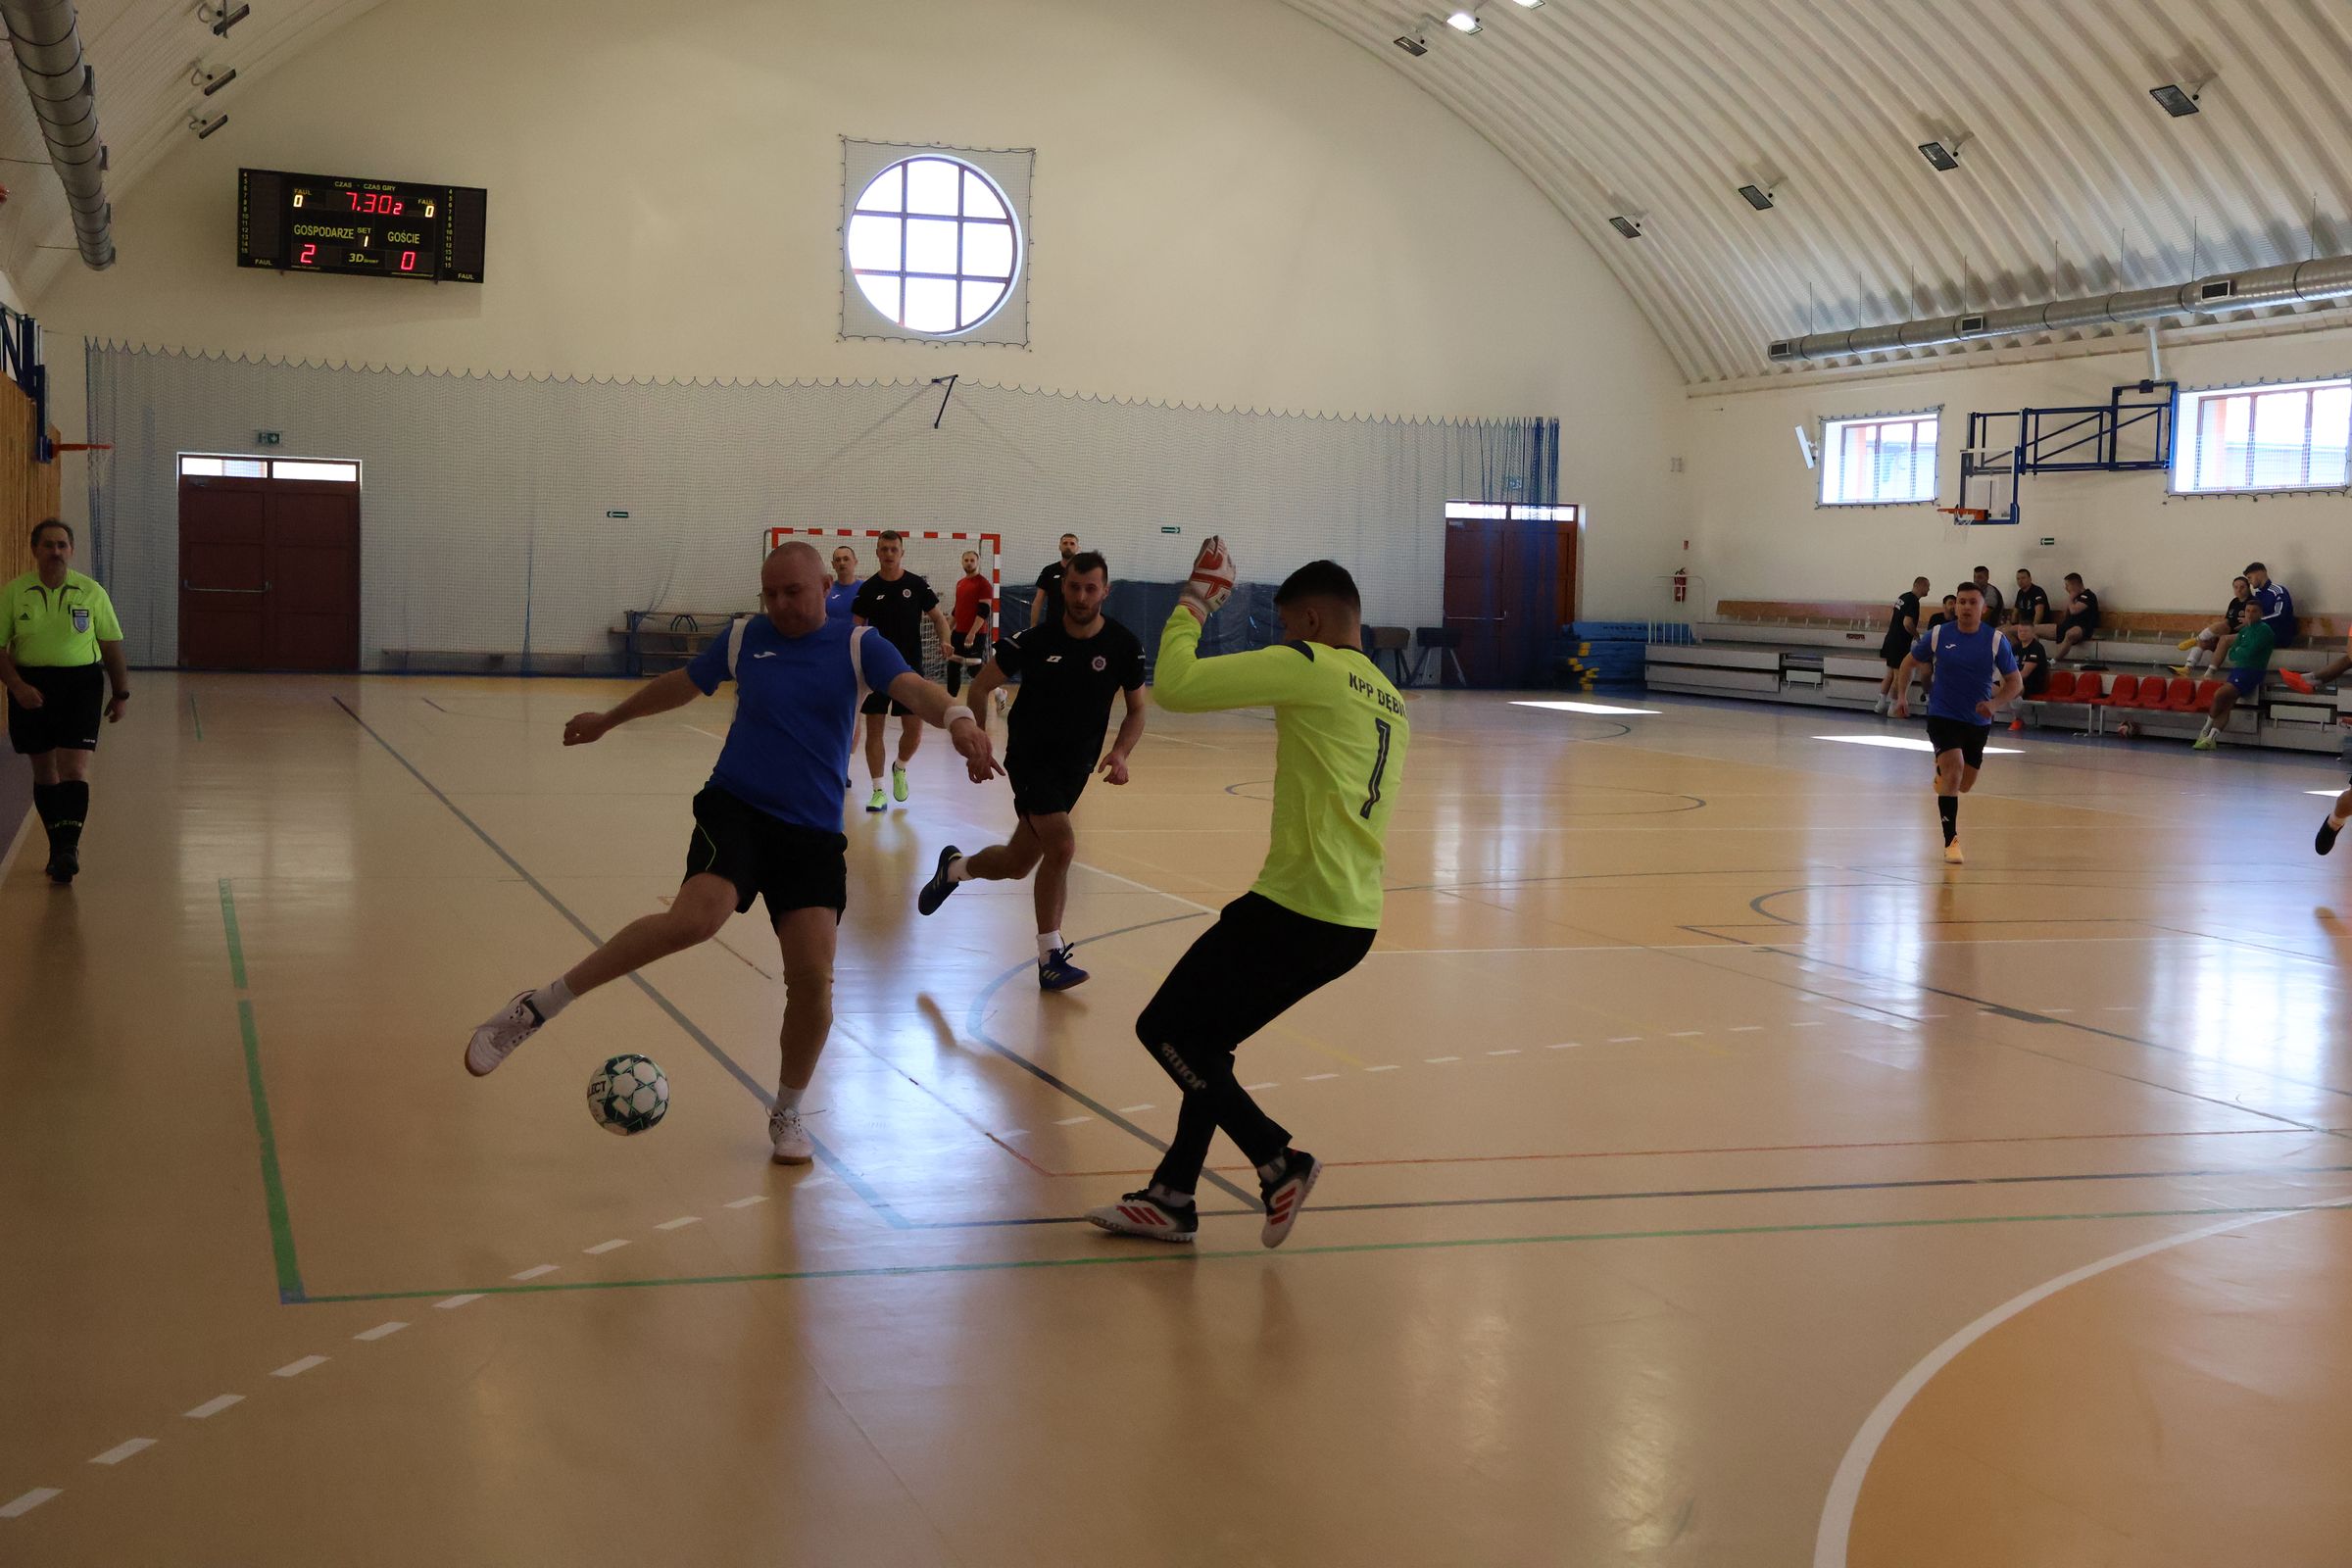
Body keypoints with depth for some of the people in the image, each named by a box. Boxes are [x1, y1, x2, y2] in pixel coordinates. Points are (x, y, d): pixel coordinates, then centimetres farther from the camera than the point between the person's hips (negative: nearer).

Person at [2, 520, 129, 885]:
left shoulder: (91, 593, 2)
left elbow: (111, 646, 8)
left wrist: (121, 693, 7)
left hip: (81, 684, -1)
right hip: (30, 687, 1)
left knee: (74, 770, -13)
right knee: (44, 772, 9)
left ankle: (68, 847, -17)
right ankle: (60, 845, 21)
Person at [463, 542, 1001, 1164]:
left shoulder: (857, 646, 1)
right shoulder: (744, 638, 7)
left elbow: (913, 688, -18)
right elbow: (680, 685, 25)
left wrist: (958, 719, -41)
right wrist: (608, 720, 39)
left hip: (814, 835, 1)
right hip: (737, 809, -1)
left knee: (814, 979, -9)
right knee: (694, 919, -29)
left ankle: (787, 1115, 17)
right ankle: (537, 1008, -19)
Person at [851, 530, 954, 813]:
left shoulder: (917, 585, 0)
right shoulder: (868, 589, 1)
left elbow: (938, 618, 5)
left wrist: (945, 641, -14)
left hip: (910, 667, 0)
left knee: (914, 731, -3)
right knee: (874, 729, -1)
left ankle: (900, 768, 29)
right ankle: (878, 791, 7)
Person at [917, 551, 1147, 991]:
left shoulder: (1124, 645, -8)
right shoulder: (1037, 640, -13)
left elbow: (1136, 710, 3)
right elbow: (981, 686, -1)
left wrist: (1121, 753, -14)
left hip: (1075, 766, 4)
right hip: (1030, 757, -4)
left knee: (1016, 864, 5)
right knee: (1061, 845, -20)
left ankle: (955, 867, 35)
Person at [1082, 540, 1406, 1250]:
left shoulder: (1309, 666, -10)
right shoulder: (1391, 703, 16)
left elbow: (1174, 685, -13)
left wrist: (1195, 600, 0)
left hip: (1296, 906, -9)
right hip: (1354, 920, 9)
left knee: (1165, 1029, 3)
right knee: (1205, 1038, 21)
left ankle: (1278, 1160, -1)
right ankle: (1172, 1199, 25)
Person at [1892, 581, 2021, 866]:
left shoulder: (1997, 641, -7)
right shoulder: (1938, 636, -7)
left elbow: (2015, 681, -2)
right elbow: (1909, 661, 10)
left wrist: (1994, 703, -19)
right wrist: (1902, 696, 1)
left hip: (1978, 722, 3)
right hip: (1943, 716, -2)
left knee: (1964, 785, 15)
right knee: (1955, 770, -23)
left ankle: (1942, 774, 54)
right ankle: (1951, 842, -20)